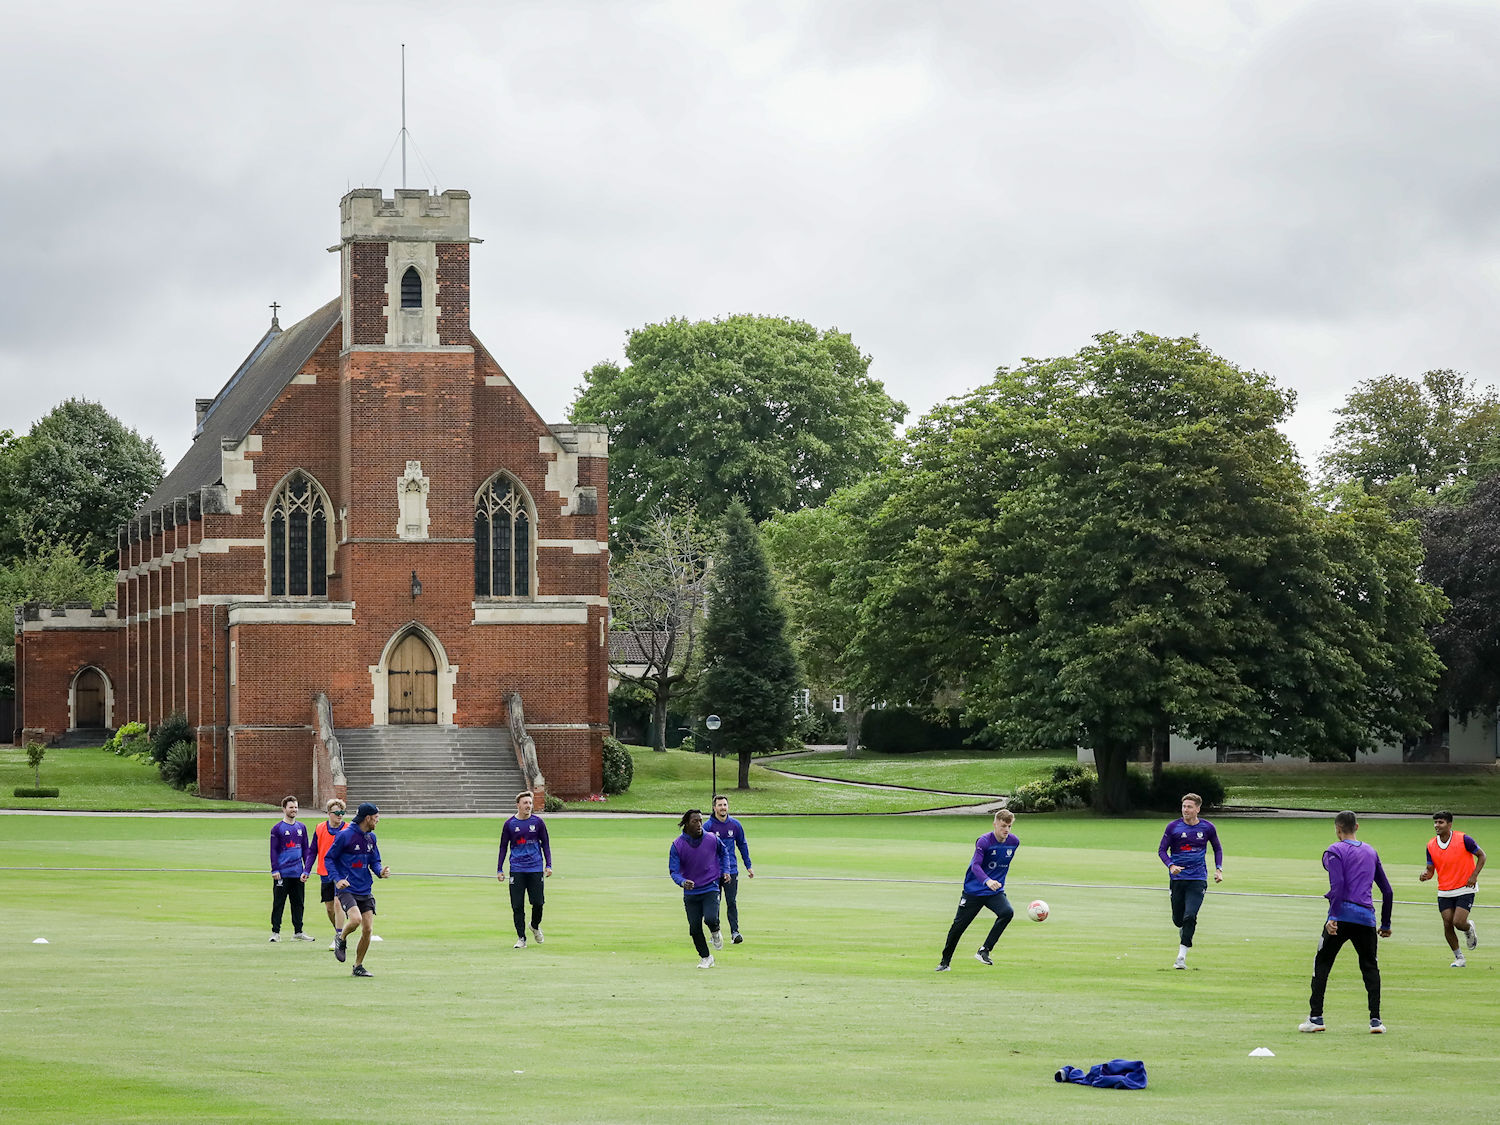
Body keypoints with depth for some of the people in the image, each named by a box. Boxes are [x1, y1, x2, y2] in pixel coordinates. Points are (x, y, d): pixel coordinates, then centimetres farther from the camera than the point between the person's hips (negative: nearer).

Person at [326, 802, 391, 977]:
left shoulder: (371, 837, 10)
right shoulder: (345, 836, -10)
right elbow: (328, 858, -5)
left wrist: (380, 871, -5)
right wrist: (337, 879, -16)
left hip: (365, 890, 6)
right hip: (347, 889, -6)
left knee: (367, 929, -1)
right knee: (355, 919, -27)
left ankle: (358, 966, 13)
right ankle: (342, 939, 7)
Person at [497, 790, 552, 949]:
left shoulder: (537, 822, 5)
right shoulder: (509, 824, 2)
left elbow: (545, 844, 12)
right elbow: (503, 847, 9)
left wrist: (548, 865, 4)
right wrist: (499, 869, 6)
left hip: (536, 869, 1)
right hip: (516, 869, -1)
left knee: (538, 903, -1)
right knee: (517, 906, -3)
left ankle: (535, 926, 29)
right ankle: (521, 938, 5)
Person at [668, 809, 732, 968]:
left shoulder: (712, 839, -6)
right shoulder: (677, 845, -10)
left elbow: (724, 852, 17)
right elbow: (673, 871, -12)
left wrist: (725, 871, 7)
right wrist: (683, 882, -32)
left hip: (711, 888, -1)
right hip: (690, 893, 1)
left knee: (711, 919, -23)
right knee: (695, 928, 3)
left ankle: (715, 932, 14)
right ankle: (705, 957, 23)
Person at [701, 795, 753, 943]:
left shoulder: (735, 825, 4)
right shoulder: (707, 826, -5)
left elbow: (743, 846, 15)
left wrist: (748, 866, 14)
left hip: (731, 870, 1)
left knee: (732, 902, -3)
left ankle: (735, 932, -5)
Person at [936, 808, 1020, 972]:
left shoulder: (1014, 842, -1)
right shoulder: (984, 841, -19)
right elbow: (976, 865, -32)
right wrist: (987, 881, -49)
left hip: (996, 891, 3)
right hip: (974, 890, -3)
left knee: (1007, 912, -25)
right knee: (959, 925, 2)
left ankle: (983, 951, -20)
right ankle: (945, 961, 22)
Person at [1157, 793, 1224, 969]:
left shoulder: (1207, 828, 2)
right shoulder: (1173, 827, -2)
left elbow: (1217, 848, 18)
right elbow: (1162, 850, 1)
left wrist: (1218, 869, 6)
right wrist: (1171, 865, -17)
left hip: (1198, 880, -1)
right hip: (1177, 878, 1)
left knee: (1190, 917, -17)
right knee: (1178, 919, 8)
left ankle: (1182, 956, -14)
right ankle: (1183, 929, 45)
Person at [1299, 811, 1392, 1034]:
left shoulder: (1335, 852, 1)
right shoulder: (1370, 852, 18)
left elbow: (1338, 885, -14)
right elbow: (1387, 891, 20)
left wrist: (1333, 917, -19)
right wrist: (1386, 924, 26)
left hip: (1342, 915, -4)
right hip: (1367, 917, 4)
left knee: (1321, 964, 7)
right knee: (1370, 967, 14)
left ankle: (1315, 1017, 3)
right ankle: (1375, 1019, 3)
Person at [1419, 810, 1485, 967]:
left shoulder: (1463, 839, -12)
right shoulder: (1431, 845, -1)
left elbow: (1481, 855, -1)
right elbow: (1431, 869, 5)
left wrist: (1474, 876, -12)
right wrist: (1426, 875, -19)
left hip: (1465, 889, -4)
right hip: (1444, 892, 4)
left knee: (1458, 922, -16)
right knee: (1447, 925, -1)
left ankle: (1469, 928, 23)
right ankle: (1459, 959, 17)